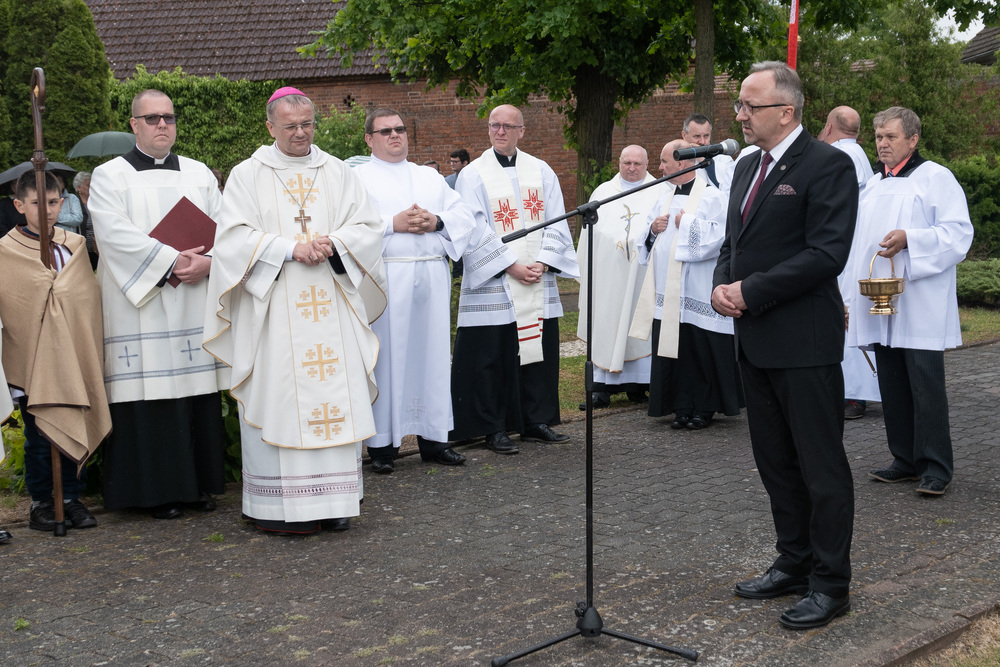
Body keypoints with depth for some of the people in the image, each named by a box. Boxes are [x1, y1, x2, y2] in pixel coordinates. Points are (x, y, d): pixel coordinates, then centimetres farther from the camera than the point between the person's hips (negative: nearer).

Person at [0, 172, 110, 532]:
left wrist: (88, 348, 12)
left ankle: (72, 498, 17)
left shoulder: (75, 245, 8)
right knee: (38, 433, 3)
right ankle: (40, 502, 15)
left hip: (75, 356, 3)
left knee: (77, 429, 5)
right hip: (31, 358, -3)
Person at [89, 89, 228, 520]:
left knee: (199, 391, 3)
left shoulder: (200, 174, 15)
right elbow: (116, 234, -10)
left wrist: (208, 261, -12)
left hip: (195, 301, 3)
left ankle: (200, 484, 11)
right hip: (141, 302, -3)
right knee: (150, 396, -4)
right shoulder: (109, 177, 4)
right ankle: (159, 490, 2)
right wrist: (171, 260, -17)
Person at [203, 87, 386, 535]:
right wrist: (289, 248, -16)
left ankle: (333, 499, 6)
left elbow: (368, 227, 7)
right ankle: (281, 506, -1)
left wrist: (332, 243, -12)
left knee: (336, 394, 0)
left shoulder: (338, 173, 13)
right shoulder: (247, 175, 6)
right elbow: (235, 237, -5)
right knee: (278, 397, -5)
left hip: (332, 308, 3)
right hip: (274, 310, -2)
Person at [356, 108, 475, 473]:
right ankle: (382, 443, 2)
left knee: (431, 354, 5)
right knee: (387, 356, -4)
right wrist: (394, 223, -16)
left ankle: (432, 437, 13)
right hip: (385, 276, -4)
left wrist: (436, 221, -7)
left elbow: (465, 216, 12)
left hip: (431, 277, 4)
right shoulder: (358, 177, 7)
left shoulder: (431, 178, 21)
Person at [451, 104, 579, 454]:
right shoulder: (473, 175, 0)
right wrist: (512, 267, -13)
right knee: (492, 357, -1)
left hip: (539, 281, 4)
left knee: (538, 350, 7)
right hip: (493, 283, -3)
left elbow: (556, 222, 7)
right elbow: (476, 231, -7)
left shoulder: (542, 171, 10)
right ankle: (494, 429, 7)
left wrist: (543, 263, -8)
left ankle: (537, 422, 17)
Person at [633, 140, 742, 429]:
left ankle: (705, 408, 12)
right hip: (667, 290, 7)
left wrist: (686, 224, -12)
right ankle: (682, 407, 15)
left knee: (701, 349, 0)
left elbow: (719, 235, -18)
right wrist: (652, 228, 1)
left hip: (698, 292, -6)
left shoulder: (711, 196, -6)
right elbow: (645, 239, 23)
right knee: (673, 349, 7)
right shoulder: (664, 196, 15)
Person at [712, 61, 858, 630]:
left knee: (821, 465, 0)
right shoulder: (748, 167, 15)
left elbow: (826, 253, -19)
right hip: (755, 341, 9)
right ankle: (795, 565, 29)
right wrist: (722, 284, 0)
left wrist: (750, 292, -18)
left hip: (804, 342, -9)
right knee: (776, 462, 16)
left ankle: (831, 584, 9)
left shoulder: (828, 166, -11)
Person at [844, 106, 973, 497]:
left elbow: (958, 233, -9)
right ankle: (906, 460, 17)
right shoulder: (873, 185, 20)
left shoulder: (936, 178, -2)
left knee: (926, 385, -8)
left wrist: (909, 239, -21)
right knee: (893, 387, 9)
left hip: (920, 307, -7)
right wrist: (852, 294, 19)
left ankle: (935, 466, -2)